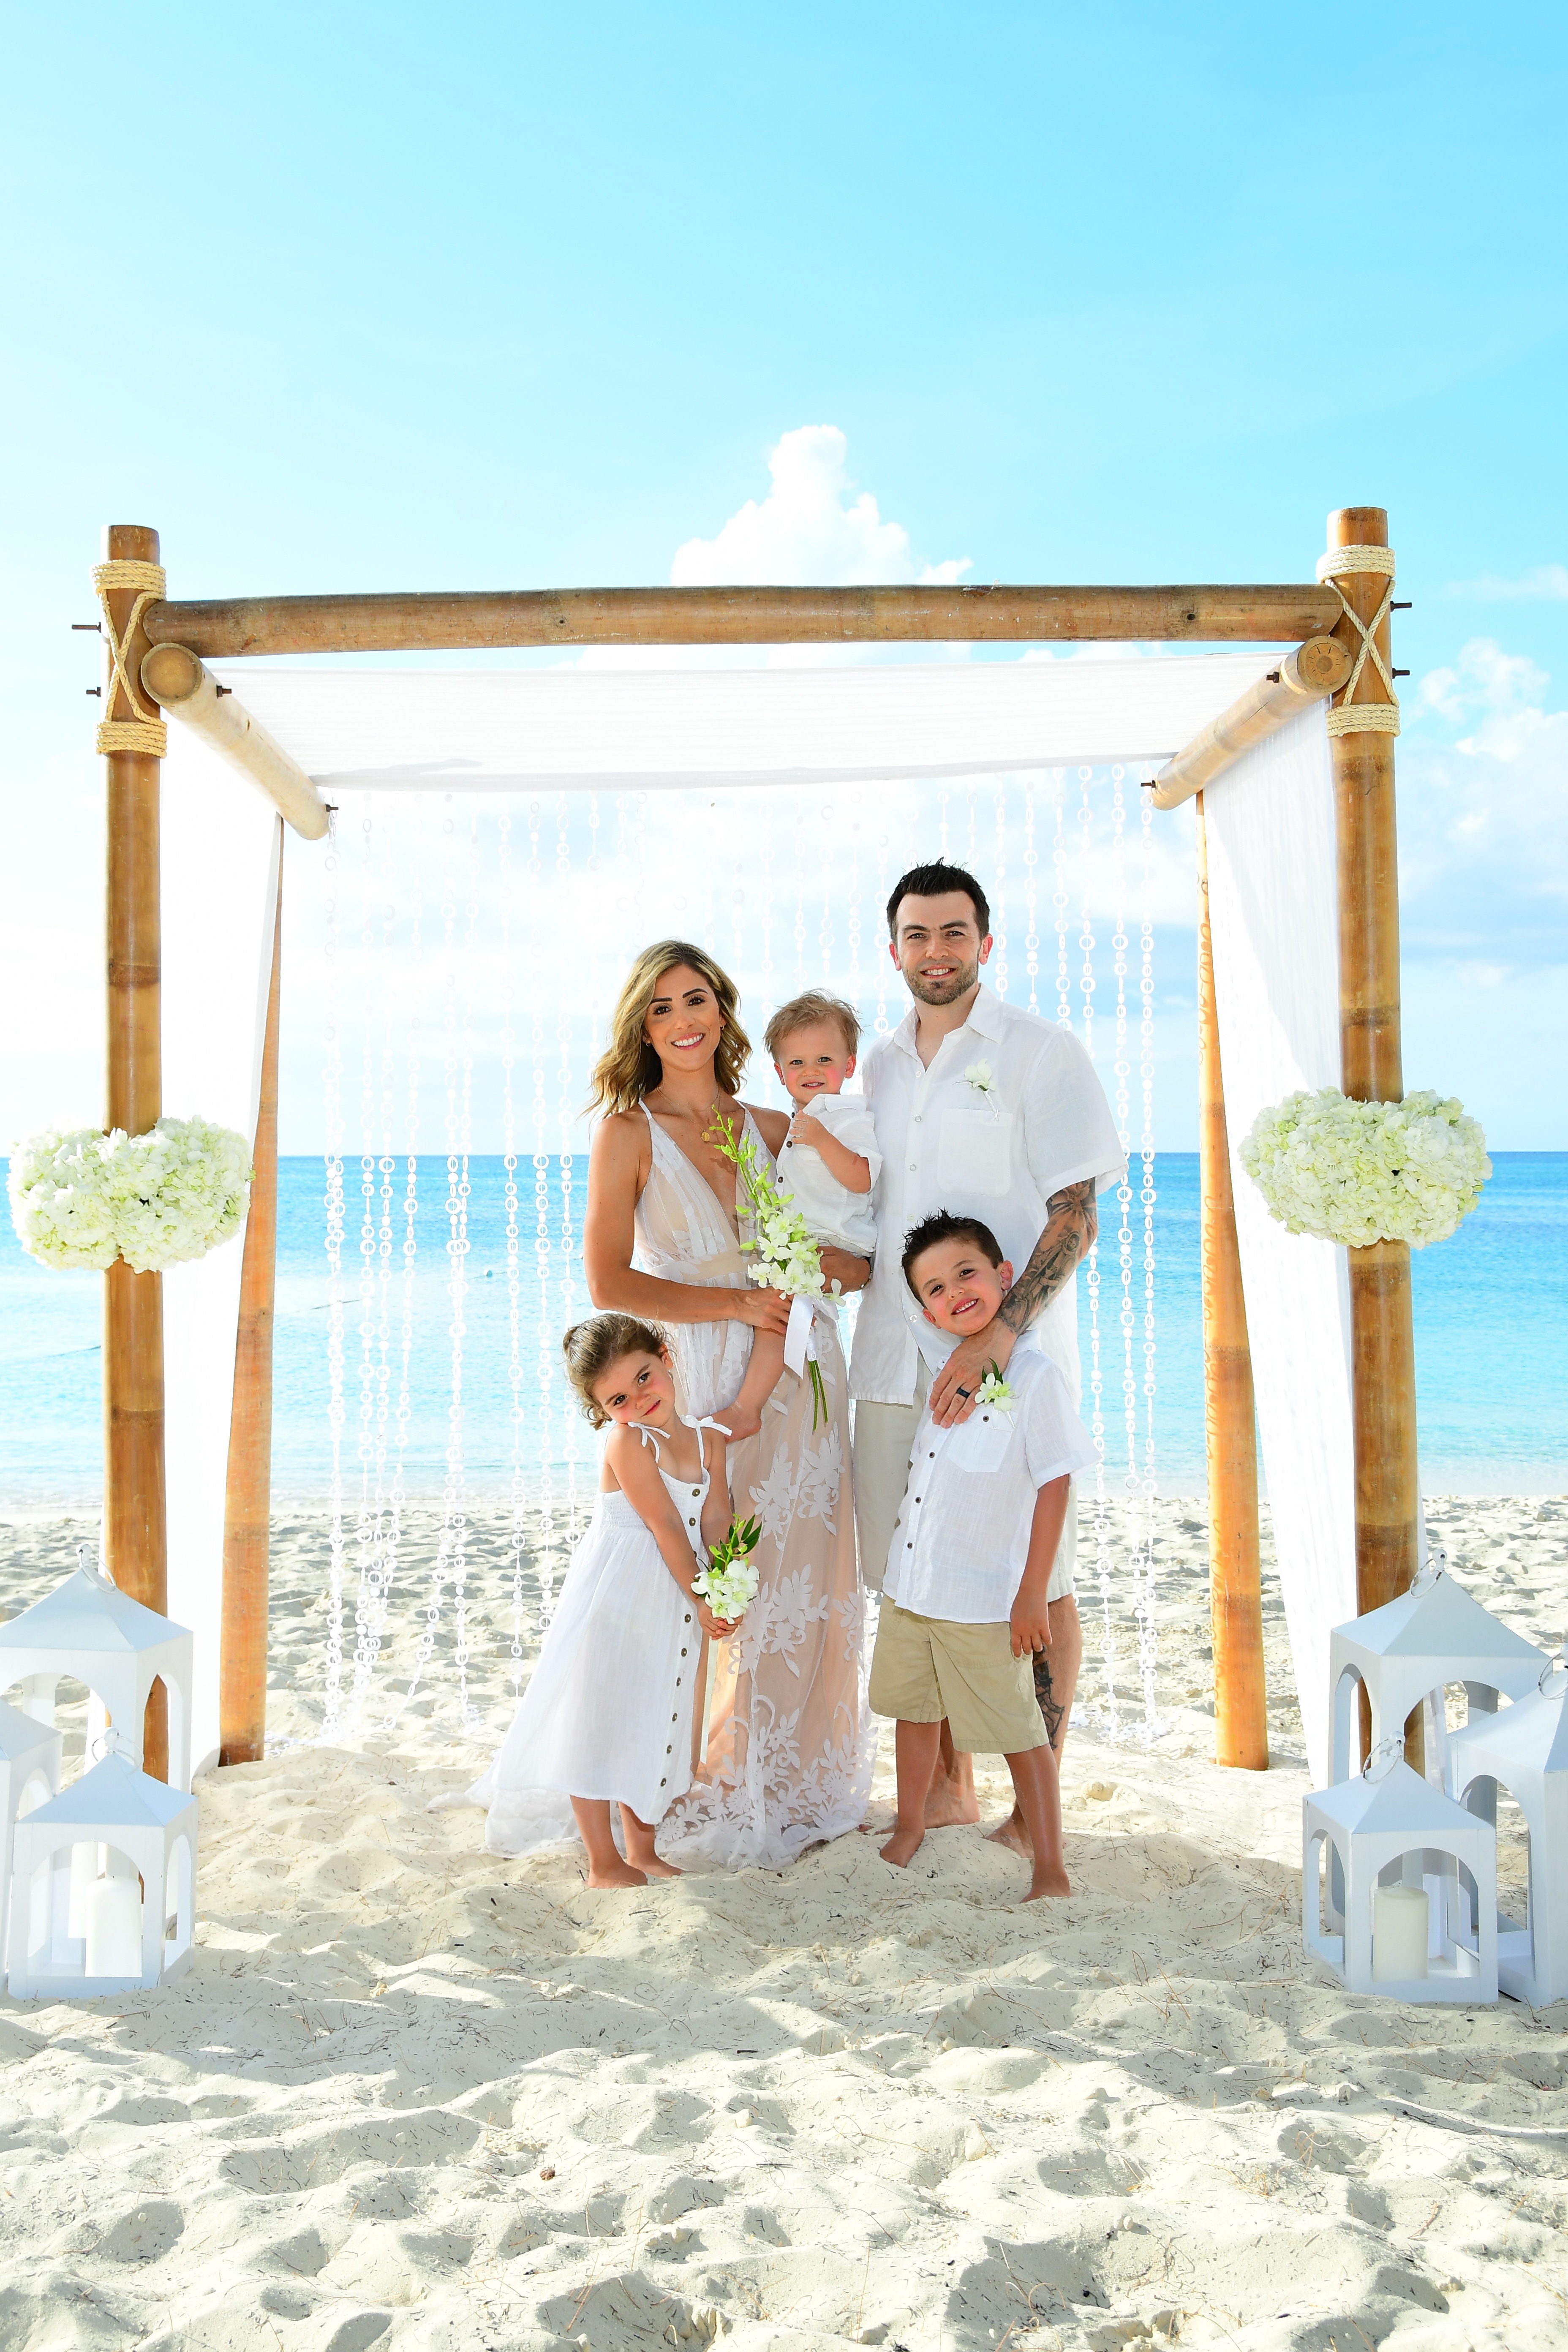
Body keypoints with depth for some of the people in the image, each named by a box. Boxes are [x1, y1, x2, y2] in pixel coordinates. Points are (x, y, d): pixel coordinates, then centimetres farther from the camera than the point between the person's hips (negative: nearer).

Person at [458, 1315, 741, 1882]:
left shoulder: (709, 1438, 2)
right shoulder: (625, 1440, -19)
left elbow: (715, 1521, -3)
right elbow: (666, 1527, -19)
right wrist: (700, 1598, -15)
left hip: (672, 1609, 7)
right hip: (613, 1601, -7)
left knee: (651, 1729, 17)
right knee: (596, 1727, 2)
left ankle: (641, 1852, 31)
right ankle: (604, 1864, 14)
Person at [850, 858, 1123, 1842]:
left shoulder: (1043, 1053, -4)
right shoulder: (879, 1066, 14)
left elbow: (1074, 1217, -11)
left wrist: (990, 1344, -20)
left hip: (1013, 1364, -5)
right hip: (897, 1365, 5)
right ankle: (949, 1789, 25)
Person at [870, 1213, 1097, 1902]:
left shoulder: (1035, 1377, -15)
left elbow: (1053, 1488, -14)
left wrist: (1032, 1595, -15)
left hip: (985, 1600, -7)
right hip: (910, 1585, 7)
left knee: (1017, 1732, 3)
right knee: (915, 1710, 20)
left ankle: (1050, 1872, 15)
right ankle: (908, 1831, 39)